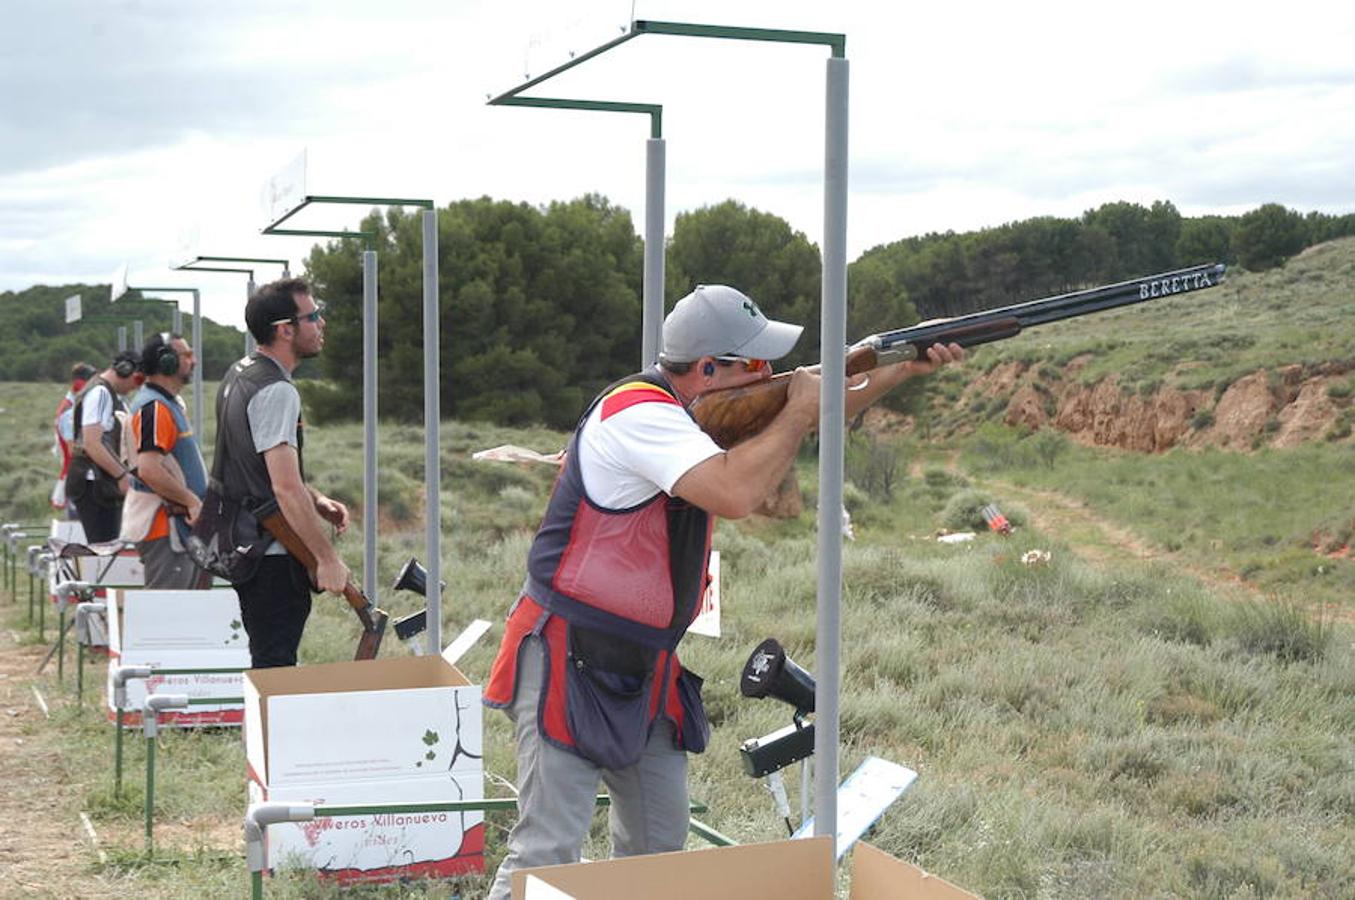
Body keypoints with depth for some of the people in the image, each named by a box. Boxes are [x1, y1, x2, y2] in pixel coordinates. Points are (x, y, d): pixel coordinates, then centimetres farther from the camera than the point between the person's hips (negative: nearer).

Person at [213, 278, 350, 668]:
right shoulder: (276, 392, -19)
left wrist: (317, 501, 11)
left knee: (265, 661, 17)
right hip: (273, 558, -10)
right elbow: (286, 488, -25)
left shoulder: (239, 374, 13)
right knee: (276, 665, -6)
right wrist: (327, 558, -21)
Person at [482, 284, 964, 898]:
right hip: (570, 661, -9)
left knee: (659, 846, 12)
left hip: (644, 668, 9)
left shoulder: (704, 406, 7)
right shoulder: (638, 413, -22)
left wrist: (902, 370, 6)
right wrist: (799, 410, -20)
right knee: (547, 851, -11)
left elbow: (807, 417, 18)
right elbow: (735, 492, -36)